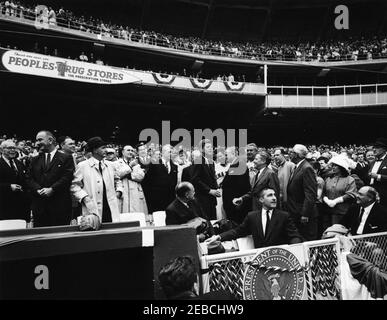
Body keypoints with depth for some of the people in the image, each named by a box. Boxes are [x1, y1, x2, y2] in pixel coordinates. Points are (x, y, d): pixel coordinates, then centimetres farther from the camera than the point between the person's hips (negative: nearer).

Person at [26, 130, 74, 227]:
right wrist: (38, 190, -9)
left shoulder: (66, 158, 3)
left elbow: (67, 177, -7)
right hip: (39, 207, 4)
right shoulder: (35, 160, 18)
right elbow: (28, 178, 9)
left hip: (60, 205, -4)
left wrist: (52, 189, -15)